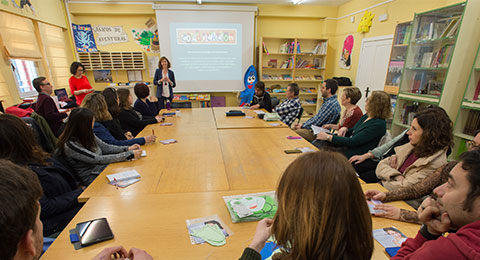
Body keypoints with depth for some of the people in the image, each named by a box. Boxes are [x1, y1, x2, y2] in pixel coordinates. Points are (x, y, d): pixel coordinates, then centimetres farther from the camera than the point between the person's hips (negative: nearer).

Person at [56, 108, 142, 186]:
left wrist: (127, 148, -3)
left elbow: (105, 147, 12)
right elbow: (98, 159, -24)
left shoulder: (87, 135, 3)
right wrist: (130, 154, -26)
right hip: (93, 178, -7)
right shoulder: (70, 145, -20)